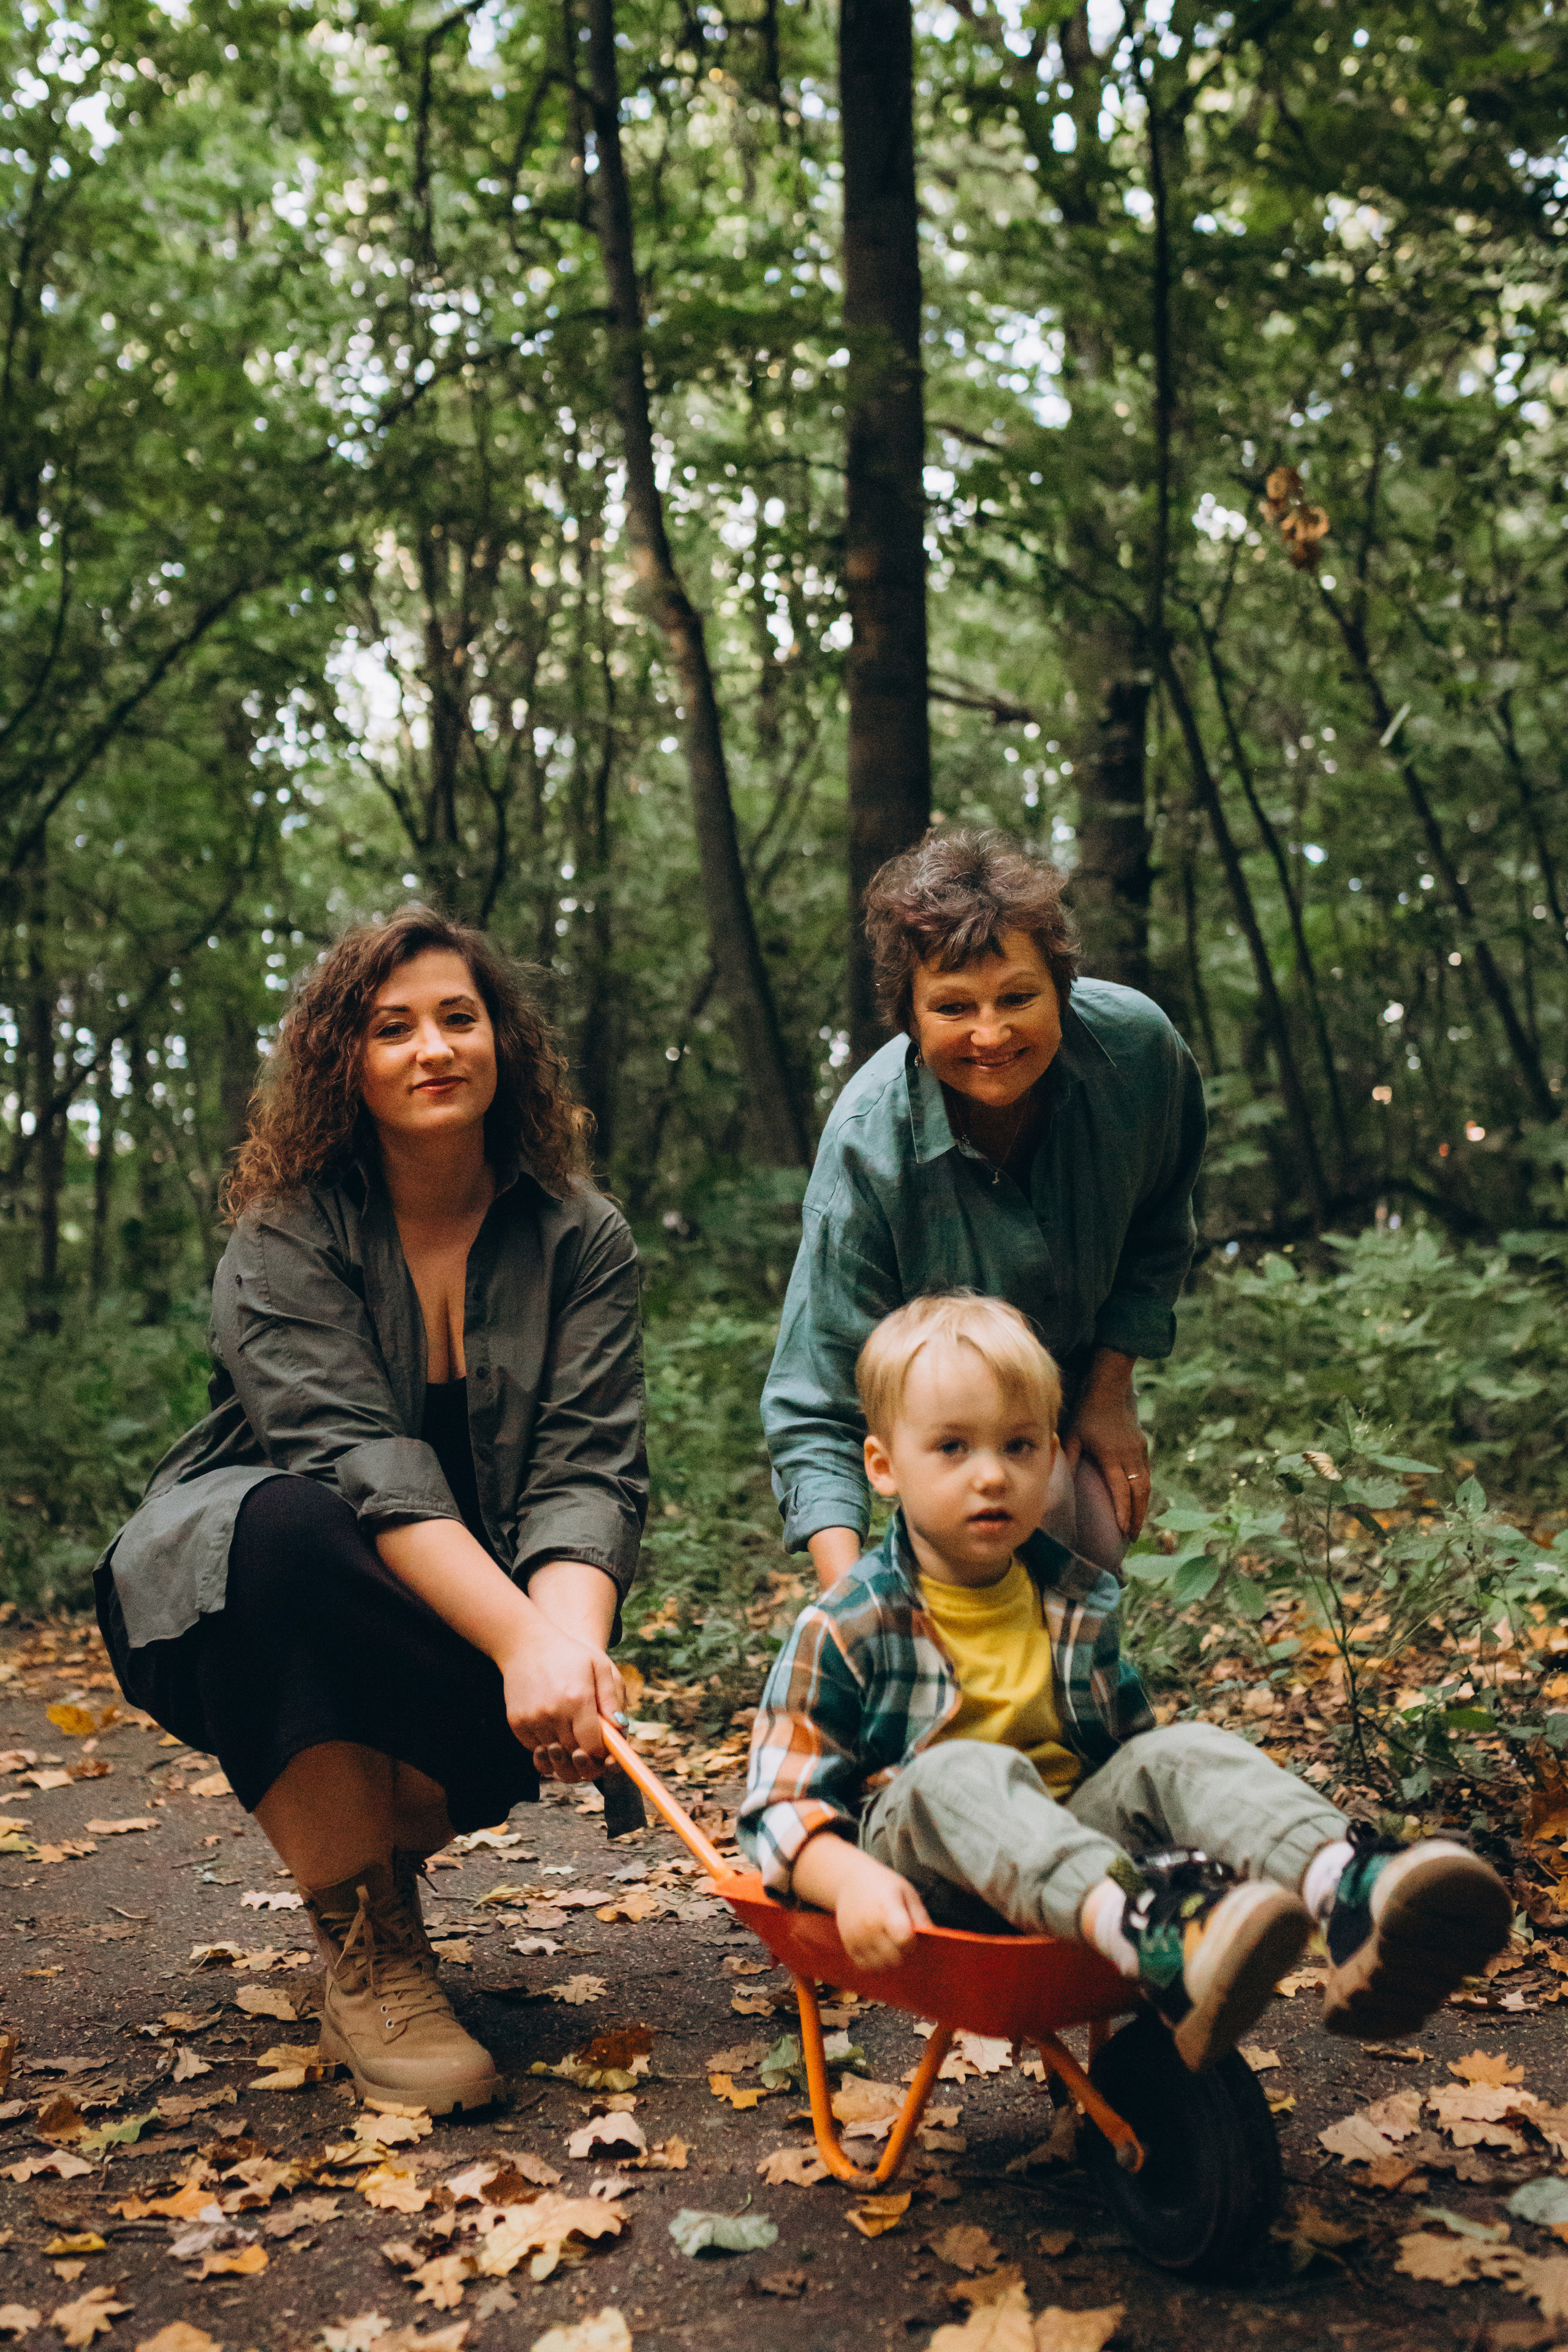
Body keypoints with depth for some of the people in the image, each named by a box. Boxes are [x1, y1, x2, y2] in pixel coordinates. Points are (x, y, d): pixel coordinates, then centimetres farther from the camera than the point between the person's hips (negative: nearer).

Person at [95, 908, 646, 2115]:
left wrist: (570, 1639, -39)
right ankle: (366, 1954, -22)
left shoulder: (581, 1237, -6)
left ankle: (371, 1855, 6)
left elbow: (588, 1473, -18)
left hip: (473, 1602, 2)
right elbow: (356, 1460, -29)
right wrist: (518, 1639, -43)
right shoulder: (287, 1235, -14)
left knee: (566, 1701, -30)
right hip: (234, 1610, -2)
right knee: (286, 1524, -36)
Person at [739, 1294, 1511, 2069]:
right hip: (932, 1874, -4)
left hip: (1081, 1835, 4)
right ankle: (1147, 1933, -63)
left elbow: (1127, 1745, 18)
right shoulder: (845, 1628, -6)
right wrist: (852, 1883, -26)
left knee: (1185, 1752, -21)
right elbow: (783, 1808, -7)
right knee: (960, 1774, -35)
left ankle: (1348, 1889, -52)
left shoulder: (1081, 1601, 9)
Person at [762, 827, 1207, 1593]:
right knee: (1030, 1499, -28)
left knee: (1097, 1556, 1)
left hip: (1084, 1364, 4)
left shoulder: (1138, 1047, -27)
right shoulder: (867, 1145, -37)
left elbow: (1156, 1231, -4)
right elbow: (815, 1407, -35)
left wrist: (1109, 1391, -7)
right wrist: (845, 1590, -49)